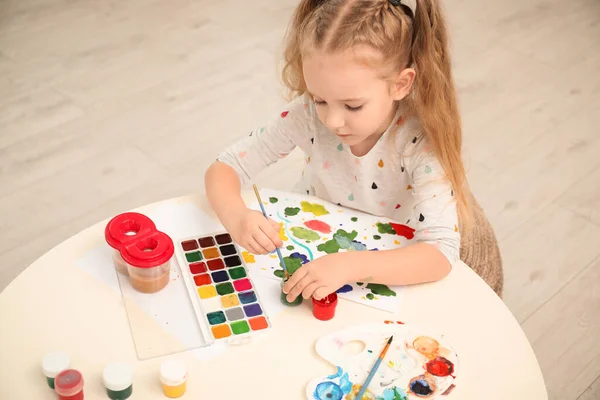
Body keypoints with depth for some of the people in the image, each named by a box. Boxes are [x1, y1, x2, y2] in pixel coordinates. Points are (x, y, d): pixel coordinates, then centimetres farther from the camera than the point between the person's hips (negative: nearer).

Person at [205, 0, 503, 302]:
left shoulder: (422, 140, -30)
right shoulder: (308, 113, -23)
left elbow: (441, 253, -36)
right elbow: (225, 167, -16)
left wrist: (349, 266, -50)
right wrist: (236, 216, -38)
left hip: (402, 264, -2)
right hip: (326, 238, 2)